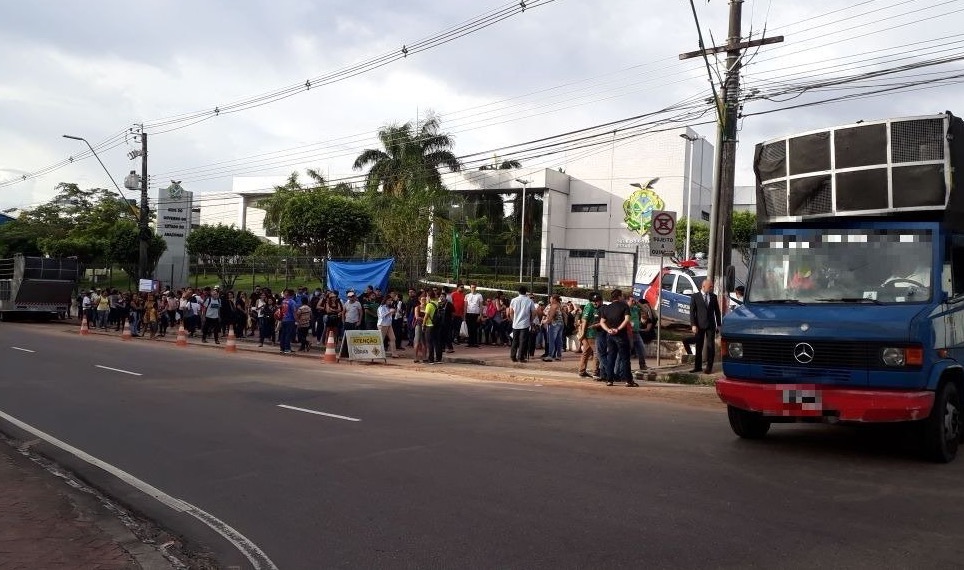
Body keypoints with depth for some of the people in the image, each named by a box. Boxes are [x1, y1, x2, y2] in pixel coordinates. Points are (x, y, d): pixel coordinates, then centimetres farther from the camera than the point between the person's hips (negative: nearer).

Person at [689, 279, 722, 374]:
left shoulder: (713, 296, 6)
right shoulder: (695, 296, -2)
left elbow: (717, 311, 10)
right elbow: (692, 312, -4)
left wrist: (719, 324, 6)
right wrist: (693, 325, -11)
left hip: (711, 325, 2)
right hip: (700, 325, -2)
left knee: (711, 346, 2)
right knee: (699, 346, 6)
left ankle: (709, 367, 9)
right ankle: (697, 366, 14)